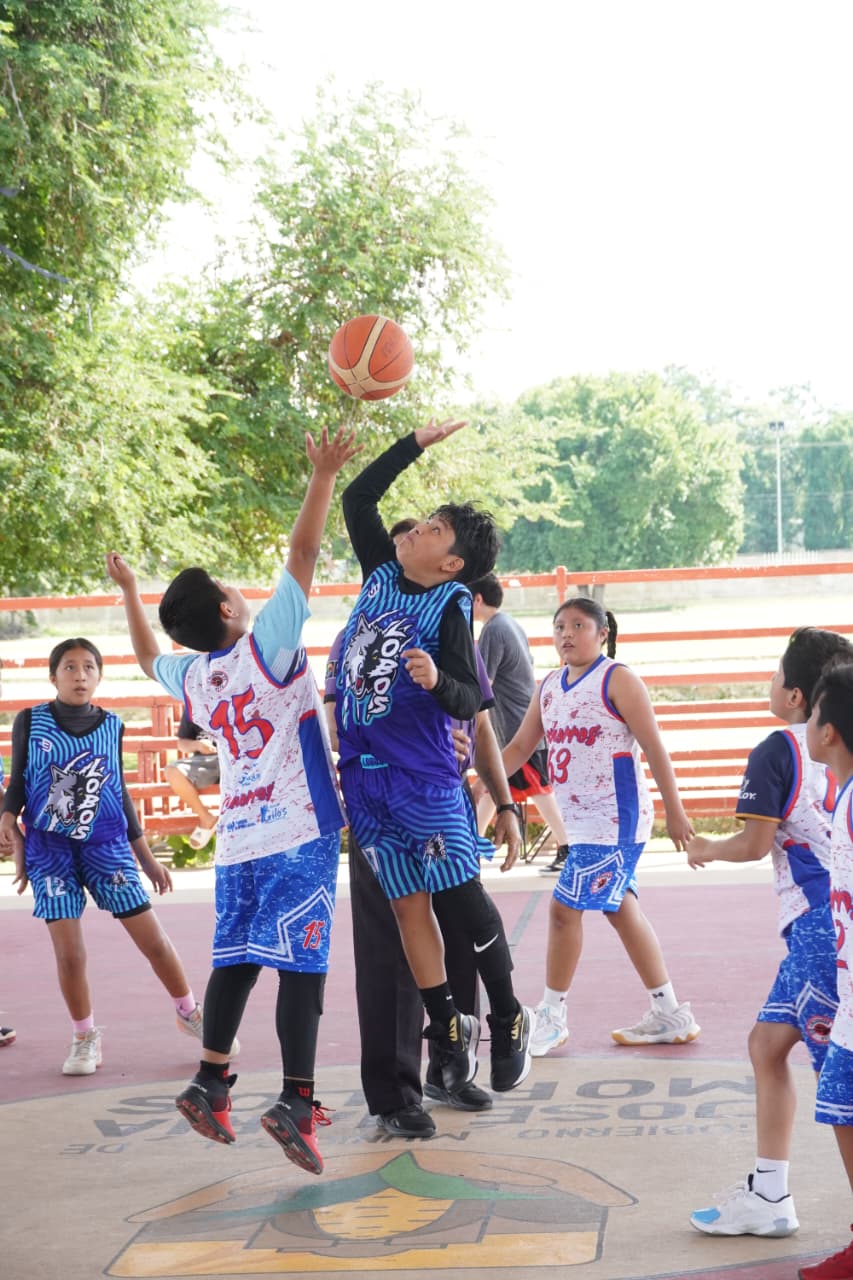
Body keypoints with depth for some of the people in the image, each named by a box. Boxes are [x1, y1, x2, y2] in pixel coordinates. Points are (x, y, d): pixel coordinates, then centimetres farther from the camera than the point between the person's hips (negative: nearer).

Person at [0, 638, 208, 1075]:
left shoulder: (111, 725, 6)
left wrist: (146, 857, 14)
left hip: (106, 844, 1)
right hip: (49, 848, -1)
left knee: (153, 939, 0)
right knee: (68, 952, -4)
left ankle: (191, 1014, 21)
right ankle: (84, 1039, 17)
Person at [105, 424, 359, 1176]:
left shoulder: (191, 677, 10)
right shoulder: (264, 647, -7)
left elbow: (149, 657, 33)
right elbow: (302, 556, -12)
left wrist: (130, 594, 45)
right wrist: (323, 478, -9)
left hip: (238, 841, 7)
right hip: (299, 832, -6)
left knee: (236, 960, 13)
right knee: (301, 964, -9)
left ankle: (209, 1083, 14)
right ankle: (296, 1101, -14)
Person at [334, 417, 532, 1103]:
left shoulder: (451, 607, -9)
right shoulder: (382, 571, 7)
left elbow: (472, 701, -13)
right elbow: (357, 499, 15)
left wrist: (437, 681, -34)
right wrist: (416, 445, 12)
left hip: (424, 771, -6)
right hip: (365, 770, 6)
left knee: (464, 895, -4)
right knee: (408, 904, 8)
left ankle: (508, 1022, 11)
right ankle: (449, 1027, 17)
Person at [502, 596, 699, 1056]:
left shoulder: (617, 680, -11)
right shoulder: (550, 686, 11)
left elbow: (654, 748, -11)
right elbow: (519, 747, 15)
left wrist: (674, 812, -11)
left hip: (615, 818, -8)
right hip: (579, 820, 8)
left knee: (565, 906, -9)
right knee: (621, 910, 12)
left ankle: (552, 1016, 5)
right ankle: (670, 1016, 22)